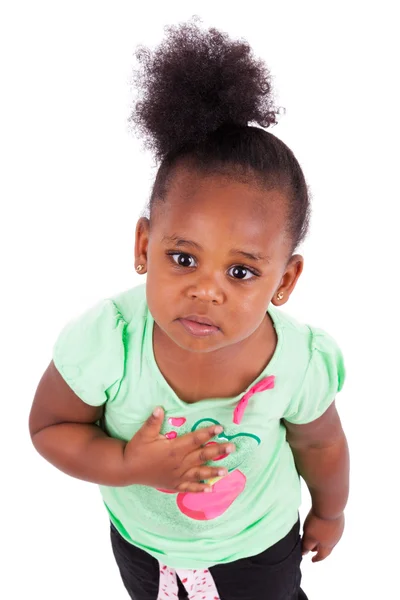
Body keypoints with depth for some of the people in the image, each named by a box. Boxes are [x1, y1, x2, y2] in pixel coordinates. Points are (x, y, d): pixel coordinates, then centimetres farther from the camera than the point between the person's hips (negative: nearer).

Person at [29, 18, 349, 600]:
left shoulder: (300, 362, -33)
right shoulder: (106, 341, -36)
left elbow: (320, 445, -11)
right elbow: (49, 427, -18)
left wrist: (329, 513, 8)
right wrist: (127, 466, -35)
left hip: (257, 549, -1)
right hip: (141, 542, 2)